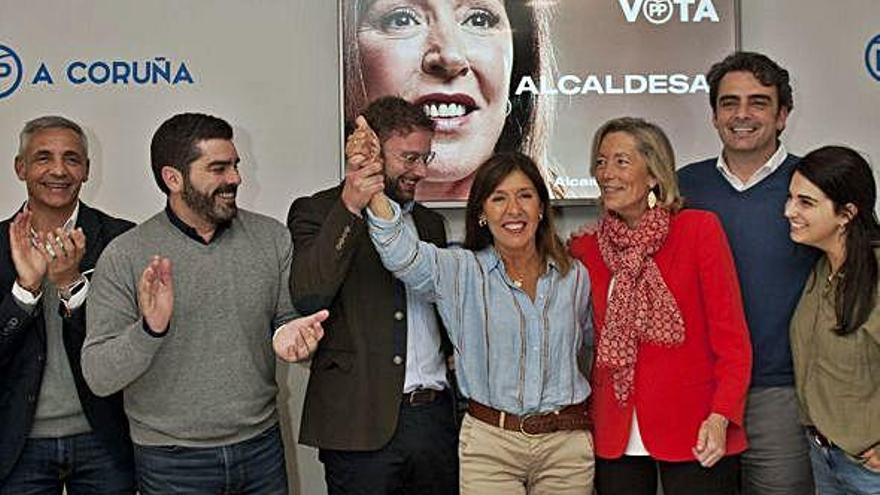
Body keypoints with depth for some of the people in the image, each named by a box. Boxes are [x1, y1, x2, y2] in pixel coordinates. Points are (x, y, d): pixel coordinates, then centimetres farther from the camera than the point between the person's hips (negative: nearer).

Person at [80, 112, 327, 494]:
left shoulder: (272, 237, -1)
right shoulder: (124, 257, -10)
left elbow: (290, 318, 6)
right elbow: (98, 377, -11)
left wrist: (291, 335, -17)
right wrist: (150, 329, -28)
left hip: (261, 446, 3)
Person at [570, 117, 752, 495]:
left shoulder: (699, 230, -5)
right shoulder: (586, 249, 5)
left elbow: (732, 337, -7)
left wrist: (720, 417, -17)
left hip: (694, 438, -3)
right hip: (614, 438, 3)